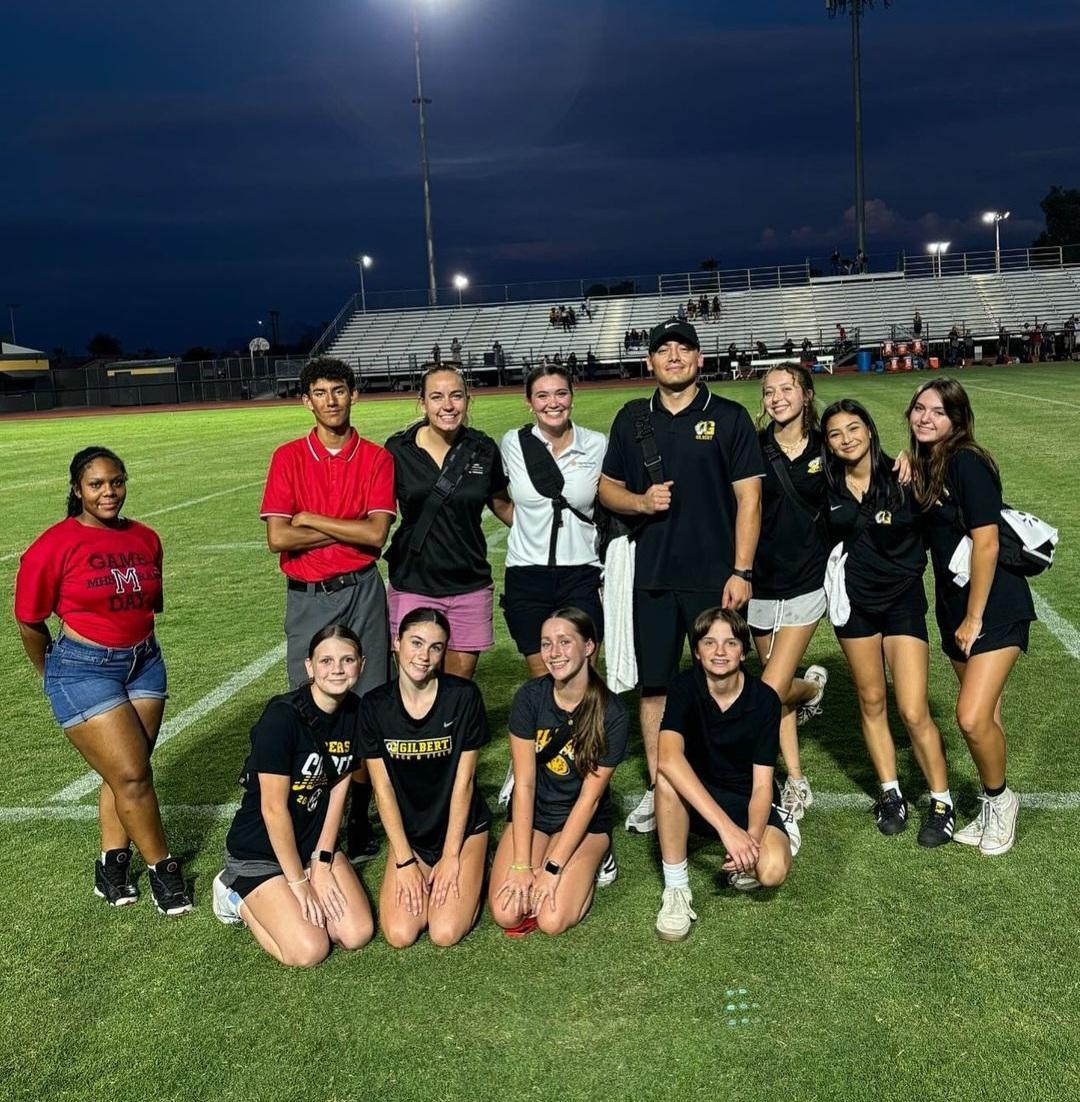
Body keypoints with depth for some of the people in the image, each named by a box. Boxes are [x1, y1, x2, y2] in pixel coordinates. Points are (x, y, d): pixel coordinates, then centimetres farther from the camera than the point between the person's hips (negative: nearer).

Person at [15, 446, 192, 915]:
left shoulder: (145, 538, 4)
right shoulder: (55, 545, -11)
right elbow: (30, 622, -1)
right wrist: (58, 676, 10)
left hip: (145, 663, 5)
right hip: (84, 670, -5)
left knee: (126, 773, 8)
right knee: (131, 775, -6)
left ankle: (112, 867, 23)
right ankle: (163, 868, 10)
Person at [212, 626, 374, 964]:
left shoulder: (355, 712, -4)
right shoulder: (282, 717, -25)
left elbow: (338, 789, 1)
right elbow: (273, 808, -22)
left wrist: (322, 863, -5)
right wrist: (298, 882, -15)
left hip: (315, 844, 6)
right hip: (259, 851, -6)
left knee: (358, 934, -9)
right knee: (310, 951, -18)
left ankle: (274, 903, 15)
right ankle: (238, 895, 8)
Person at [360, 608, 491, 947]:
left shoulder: (463, 697, -14)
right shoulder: (375, 706, -8)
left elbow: (463, 781, -11)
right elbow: (383, 788, -6)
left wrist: (451, 856, -11)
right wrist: (404, 861, -9)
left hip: (462, 827, -2)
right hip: (408, 832, 2)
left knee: (446, 933, -16)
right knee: (399, 935, -15)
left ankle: (471, 870, 13)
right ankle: (429, 877, 15)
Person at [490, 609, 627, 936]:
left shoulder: (611, 713, -18)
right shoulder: (530, 697, -14)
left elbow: (589, 797, -16)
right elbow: (524, 783, -14)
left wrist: (552, 868, -19)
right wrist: (522, 865, -18)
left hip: (583, 820, -2)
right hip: (532, 812, 2)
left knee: (552, 920, -20)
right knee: (506, 914, -18)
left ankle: (594, 859, 9)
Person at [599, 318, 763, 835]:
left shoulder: (729, 418, 2)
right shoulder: (632, 419, 11)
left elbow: (748, 497, -2)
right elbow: (607, 486, 15)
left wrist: (741, 571, -9)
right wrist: (640, 501, -7)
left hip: (714, 575, -3)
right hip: (650, 575, 3)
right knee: (654, 685, 7)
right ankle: (657, 789, 19)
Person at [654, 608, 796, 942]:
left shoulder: (764, 700, -14)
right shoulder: (685, 687, -17)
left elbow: (762, 785, -15)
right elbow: (669, 758, -36)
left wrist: (752, 836, -36)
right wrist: (727, 827, -44)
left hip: (746, 802, 0)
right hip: (693, 799, 0)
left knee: (771, 870, -30)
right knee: (668, 776, -34)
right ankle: (676, 888, -20)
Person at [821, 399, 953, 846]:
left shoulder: (901, 477, -12)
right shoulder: (827, 486, -4)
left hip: (902, 599, -3)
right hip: (853, 602, 3)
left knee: (914, 712, -7)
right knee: (871, 702, 13)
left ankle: (941, 802, 11)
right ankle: (890, 793, 27)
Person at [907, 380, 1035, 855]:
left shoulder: (967, 462, -17)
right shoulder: (925, 464, 9)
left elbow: (985, 544, -19)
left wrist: (974, 618, -16)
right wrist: (906, 485, 1)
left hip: (995, 606, -8)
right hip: (954, 605, 8)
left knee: (973, 717, -14)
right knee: (984, 715, 14)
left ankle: (999, 798, 12)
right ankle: (992, 811, 27)